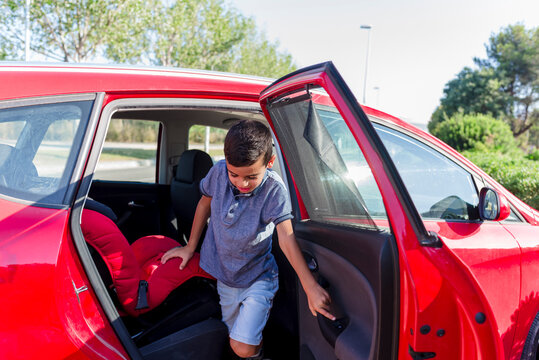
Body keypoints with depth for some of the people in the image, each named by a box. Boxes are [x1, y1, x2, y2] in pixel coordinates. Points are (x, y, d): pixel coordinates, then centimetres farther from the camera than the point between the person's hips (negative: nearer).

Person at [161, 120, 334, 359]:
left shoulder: (274, 190, -25)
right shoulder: (219, 172, -16)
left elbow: (286, 238, -29)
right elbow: (205, 203, 4)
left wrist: (311, 287, -36)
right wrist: (190, 247, 11)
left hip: (258, 278, -4)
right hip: (224, 274, 4)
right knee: (234, 339, 17)